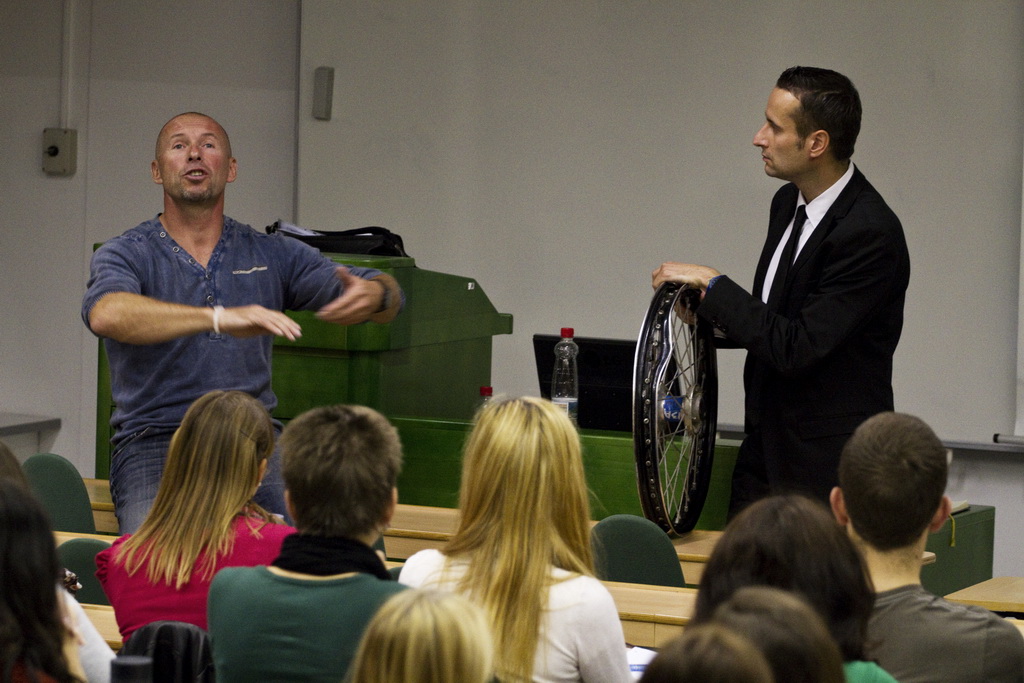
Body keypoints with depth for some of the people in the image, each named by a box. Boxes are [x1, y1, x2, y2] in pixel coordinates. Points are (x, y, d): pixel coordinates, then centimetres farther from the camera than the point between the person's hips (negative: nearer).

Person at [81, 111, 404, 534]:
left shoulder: (271, 255, 14)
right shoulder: (127, 255, 3)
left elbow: (387, 295, 9)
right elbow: (106, 314, -22)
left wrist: (374, 294, -18)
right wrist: (219, 318, -34)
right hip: (154, 446, -3)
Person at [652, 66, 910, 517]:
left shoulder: (871, 235, -21)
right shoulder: (788, 202, 8)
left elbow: (796, 348, -25)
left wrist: (712, 284, -17)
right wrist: (717, 318, 2)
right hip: (765, 453, 8)